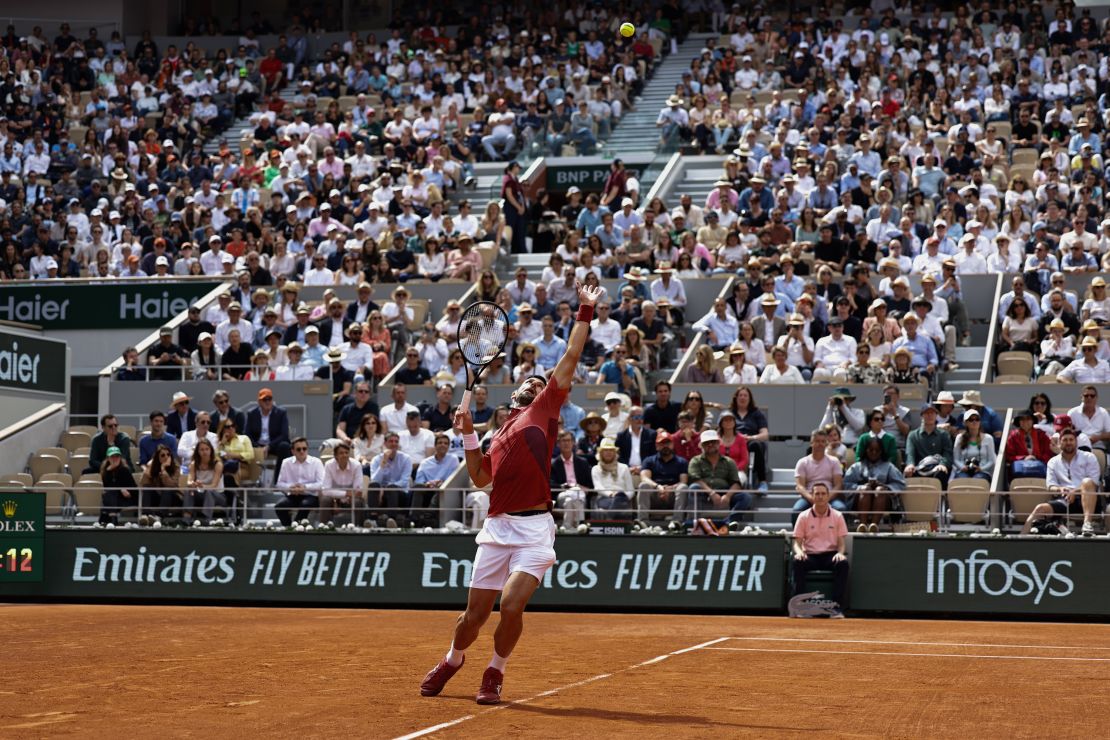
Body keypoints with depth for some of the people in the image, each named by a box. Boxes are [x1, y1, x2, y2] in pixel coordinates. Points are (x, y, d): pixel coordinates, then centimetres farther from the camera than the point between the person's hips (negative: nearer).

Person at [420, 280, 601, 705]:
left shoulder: (543, 410, 8)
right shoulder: (501, 434, 21)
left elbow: (570, 359, 4)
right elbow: (480, 478, 19)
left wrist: (585, 313, 3)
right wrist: (468, 433, 13)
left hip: (533, 530, -4)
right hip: (497, 527, 4)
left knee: (512, 606, -17)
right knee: (474, 614, 8)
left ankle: (495, 673, 6)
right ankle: (452, 661, 36)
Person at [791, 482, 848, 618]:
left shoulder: (837, 516, 8)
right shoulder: (804, 516, 7)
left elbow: (841, 542, 5)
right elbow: (797, 542, 5)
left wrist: (840, 553, -19)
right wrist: (799, 551, -20)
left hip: (831, 555, 0)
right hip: (810, 555, 0)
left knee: (843, 563, -34)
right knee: (798, 562, -34)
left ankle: (837, 607, -31)